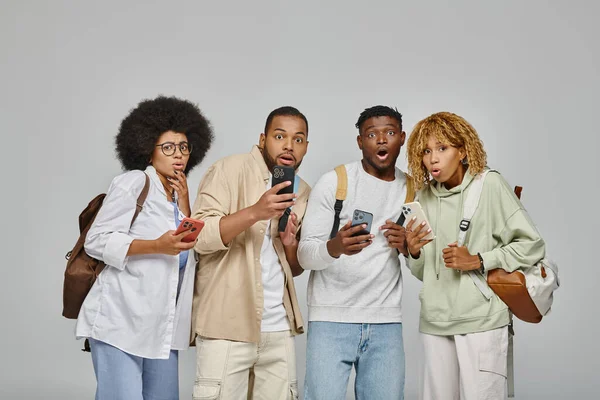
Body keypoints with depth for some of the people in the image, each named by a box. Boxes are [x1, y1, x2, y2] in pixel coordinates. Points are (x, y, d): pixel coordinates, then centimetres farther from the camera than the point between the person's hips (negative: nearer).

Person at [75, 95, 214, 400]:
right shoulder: (133, 183, -4)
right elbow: (96, 241, -11)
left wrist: (184, 206, 1)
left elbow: (193, 254, 12)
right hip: (120, 322, -7)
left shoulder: (177, 195, 17)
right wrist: (157, 246, -22)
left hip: (161, 328, 7)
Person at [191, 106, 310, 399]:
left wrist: (290, 242, -6)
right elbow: (200, 236, -16)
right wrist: (255, 212, -29)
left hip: (279, 327, 6)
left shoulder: (303, 193, 13)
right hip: (227, 324, -5)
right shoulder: (229, 170, -6)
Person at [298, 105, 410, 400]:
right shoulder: (333, 182, -5)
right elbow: (305, 255, -9)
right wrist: (335, 246, -32)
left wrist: (408, 247, -10)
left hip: (386, 322, 4)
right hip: (331, 320, -3)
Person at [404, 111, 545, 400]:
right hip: (435, 322, 4)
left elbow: (532, 245, -4)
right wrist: (414, 252, -6)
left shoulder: (490, 185, -4)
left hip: (482, 319, -4)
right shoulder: (425, 195, 9)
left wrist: (477, 261, -12)